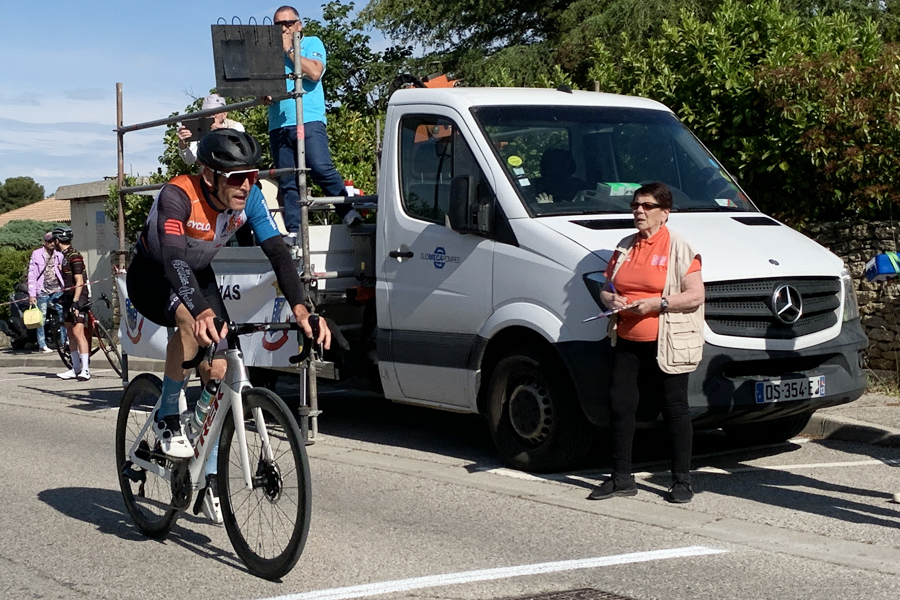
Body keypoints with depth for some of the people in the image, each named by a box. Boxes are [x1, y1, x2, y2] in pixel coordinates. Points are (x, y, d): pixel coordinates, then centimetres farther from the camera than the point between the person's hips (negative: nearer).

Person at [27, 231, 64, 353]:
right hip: (43, 292, -3)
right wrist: (32, 294, -6)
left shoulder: (59, 255, 10)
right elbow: (32, 275, -2)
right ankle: (42, 345, 8)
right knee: (41, 318, 1)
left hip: (57, 291, 3)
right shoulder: (36, 255, 0)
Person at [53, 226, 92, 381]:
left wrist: (75, 302, -24)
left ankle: (85, 370, -16)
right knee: (70, 333, 10)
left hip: (77, 298, -10)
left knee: (77, 332, -15)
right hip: (68, 298, 10)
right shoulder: (65, 256, 16)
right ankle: (76, 369, 16)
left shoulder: (74, 256, -13)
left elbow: (79, 281, -19)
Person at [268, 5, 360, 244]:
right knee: (287, 182, 1)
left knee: (321, 169, -19)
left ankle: (348, 213, -8)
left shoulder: (312, 43, 11)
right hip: (278, 124, 4)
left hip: (309, 120, -4)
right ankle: (293, 231, 3)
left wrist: (289, 49, -2)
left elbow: (315, 73, -7)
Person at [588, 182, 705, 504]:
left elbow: (696, 295, -9)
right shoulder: (625, 247, 15)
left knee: (675, 408, 1)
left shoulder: (679, 248, -2)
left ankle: (681, 480, 10)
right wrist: (611, 300, -3)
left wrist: (657, 303, -19)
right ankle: (621, 478, 14)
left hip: (666, 344, -5)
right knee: (619, 405, 4)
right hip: (626, 342, 6)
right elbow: (606, 287, 20)